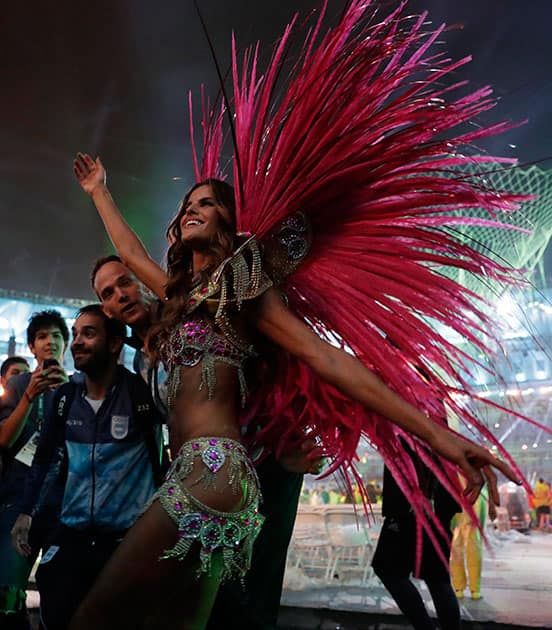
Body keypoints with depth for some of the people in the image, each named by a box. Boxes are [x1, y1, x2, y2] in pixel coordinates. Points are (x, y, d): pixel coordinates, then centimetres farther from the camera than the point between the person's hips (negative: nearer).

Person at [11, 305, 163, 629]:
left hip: (129, 538, -4)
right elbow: (43, 458, 14)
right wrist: (25, 512, 11)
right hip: (71, 535, 4)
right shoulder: (66, 396, 3)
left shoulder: (141, 392, -12)